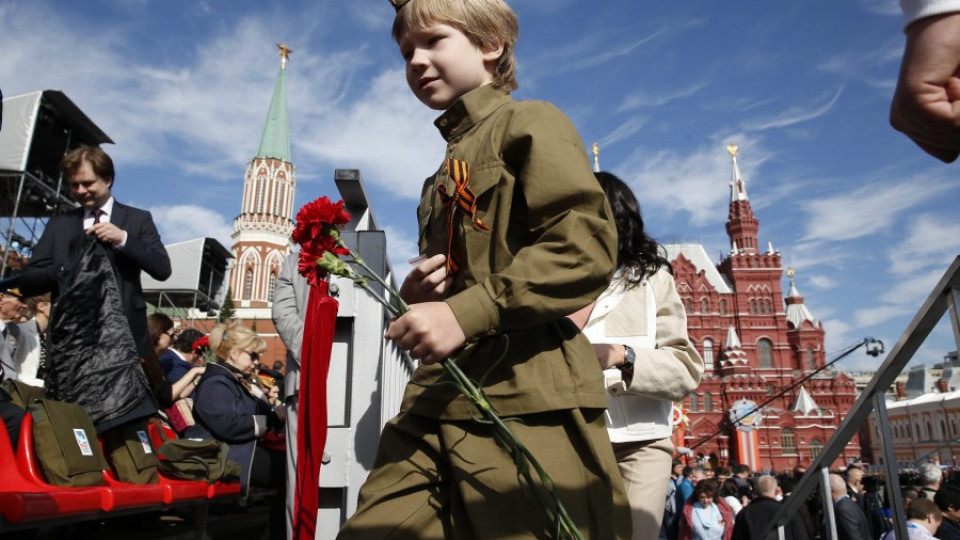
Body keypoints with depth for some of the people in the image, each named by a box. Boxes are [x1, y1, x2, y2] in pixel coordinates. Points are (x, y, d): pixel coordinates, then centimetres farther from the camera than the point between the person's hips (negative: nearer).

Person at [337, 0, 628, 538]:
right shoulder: (445, 176, 25)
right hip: (436, 405, 8)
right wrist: (419, 297, 10)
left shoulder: (529, 123, 1)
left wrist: (467, 313, -20)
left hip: (525, 405, -7)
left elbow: (586, 244, -14)